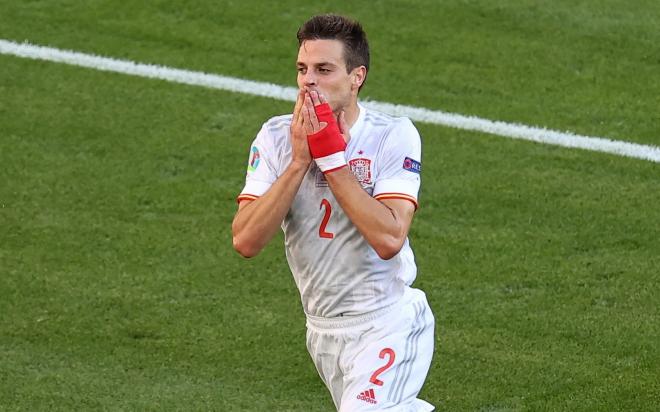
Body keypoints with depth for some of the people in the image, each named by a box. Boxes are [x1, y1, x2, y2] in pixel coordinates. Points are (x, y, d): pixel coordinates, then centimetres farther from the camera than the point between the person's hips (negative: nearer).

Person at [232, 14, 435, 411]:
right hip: (324, 330, 5)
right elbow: (246, 241, -13)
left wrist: (332, 158, -23)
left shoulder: (394, 136, -13)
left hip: (387, 324, -5)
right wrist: (299, 160, -19)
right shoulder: (276, 137, -3)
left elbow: (389, 240, -26)